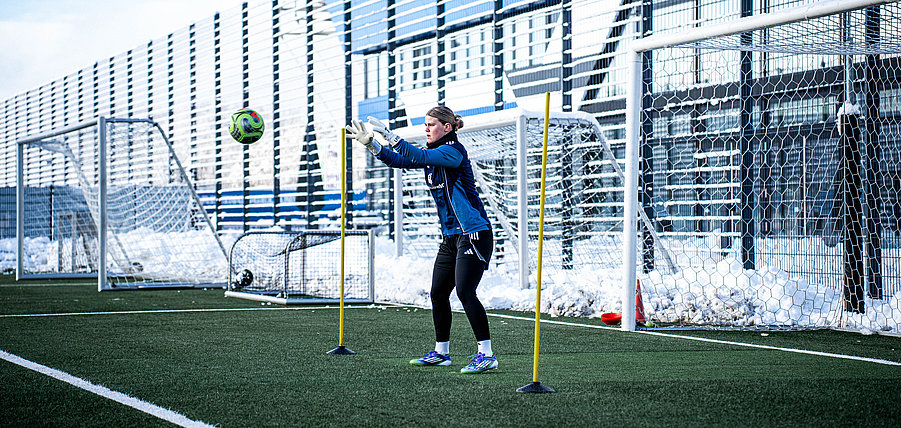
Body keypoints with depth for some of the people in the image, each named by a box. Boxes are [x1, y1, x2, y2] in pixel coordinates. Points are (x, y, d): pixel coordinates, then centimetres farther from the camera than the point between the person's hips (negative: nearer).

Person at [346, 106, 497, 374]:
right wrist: (369, 142, 1)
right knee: (438, 294, 10)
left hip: (473, 233, -10)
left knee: (465, 291, -18)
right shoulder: (433, 153, 13)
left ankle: (486, 355, -15)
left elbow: (419, 157, -28)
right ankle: (441, 352, 22)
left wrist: (388, 135, -31)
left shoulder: (453, 150, -14)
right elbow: (399, 160, 13)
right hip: (450, 236, 10)